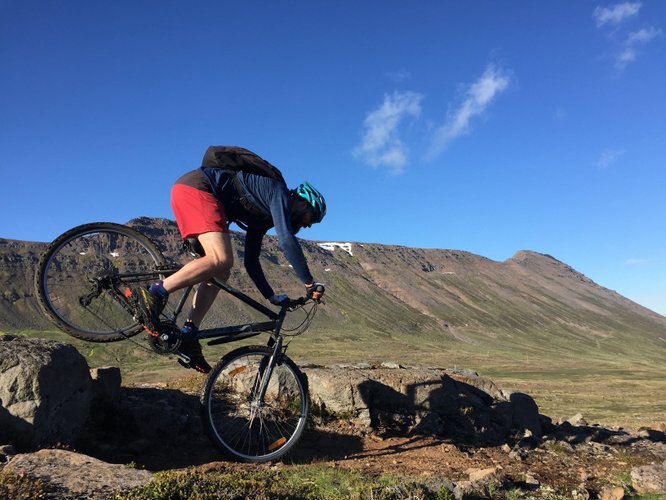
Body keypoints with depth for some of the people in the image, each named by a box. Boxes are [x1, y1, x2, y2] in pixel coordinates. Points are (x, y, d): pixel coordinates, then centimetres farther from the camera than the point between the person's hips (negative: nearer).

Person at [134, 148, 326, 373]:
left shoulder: (263, 216, 21)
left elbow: (251, 260, 23)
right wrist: (310, 283, -14)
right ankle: (155, 294, -24)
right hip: (196, 188, -10)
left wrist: (271, 296, 23)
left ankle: (188, 336, -1)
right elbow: (287, 240, -19)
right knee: (222, 260, -24)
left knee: (221, 273, 3)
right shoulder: (279, 193, -4)